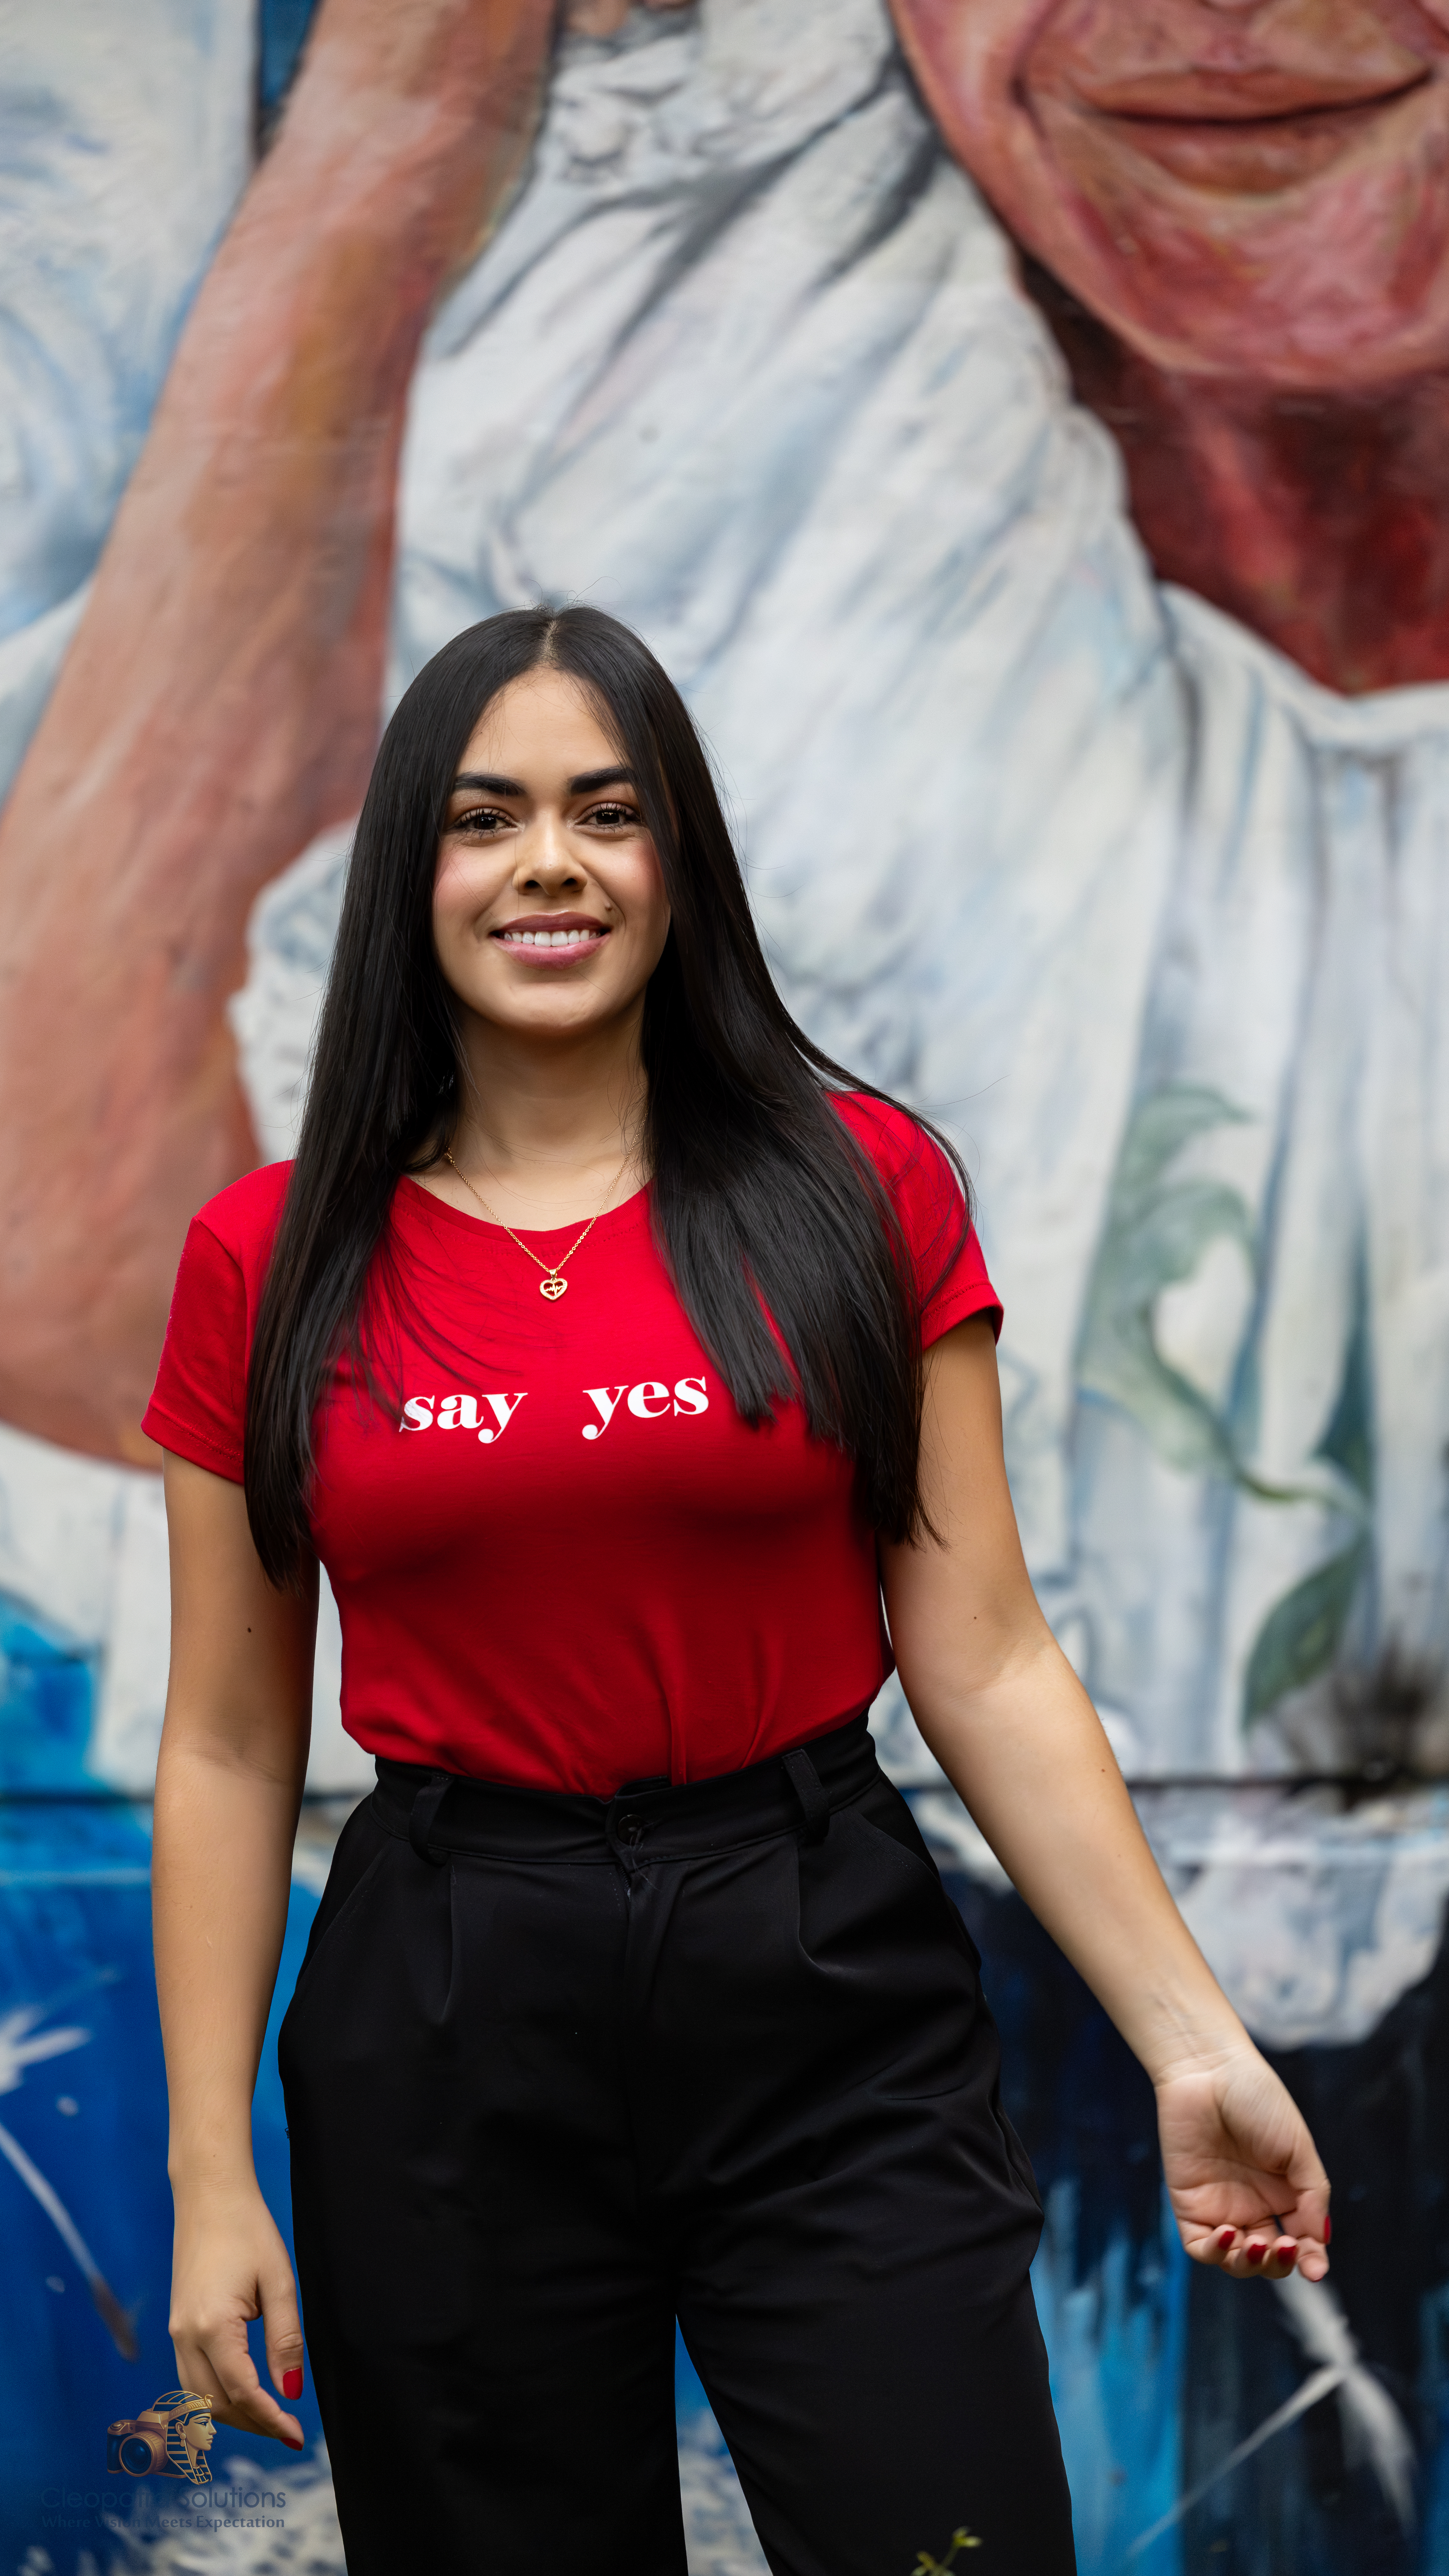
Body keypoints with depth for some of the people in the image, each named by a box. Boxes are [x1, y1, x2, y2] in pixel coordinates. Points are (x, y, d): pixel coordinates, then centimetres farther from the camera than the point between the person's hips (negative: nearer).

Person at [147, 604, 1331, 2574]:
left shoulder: (861, 1189, 1)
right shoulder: (271, 1263, 3)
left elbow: (987, 1669, 1)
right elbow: (228, 1754, 5)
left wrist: (1191, 2039, -5)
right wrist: (210, 2177, 1)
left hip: (827, 1994, 0)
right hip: (443, 2024, 1)